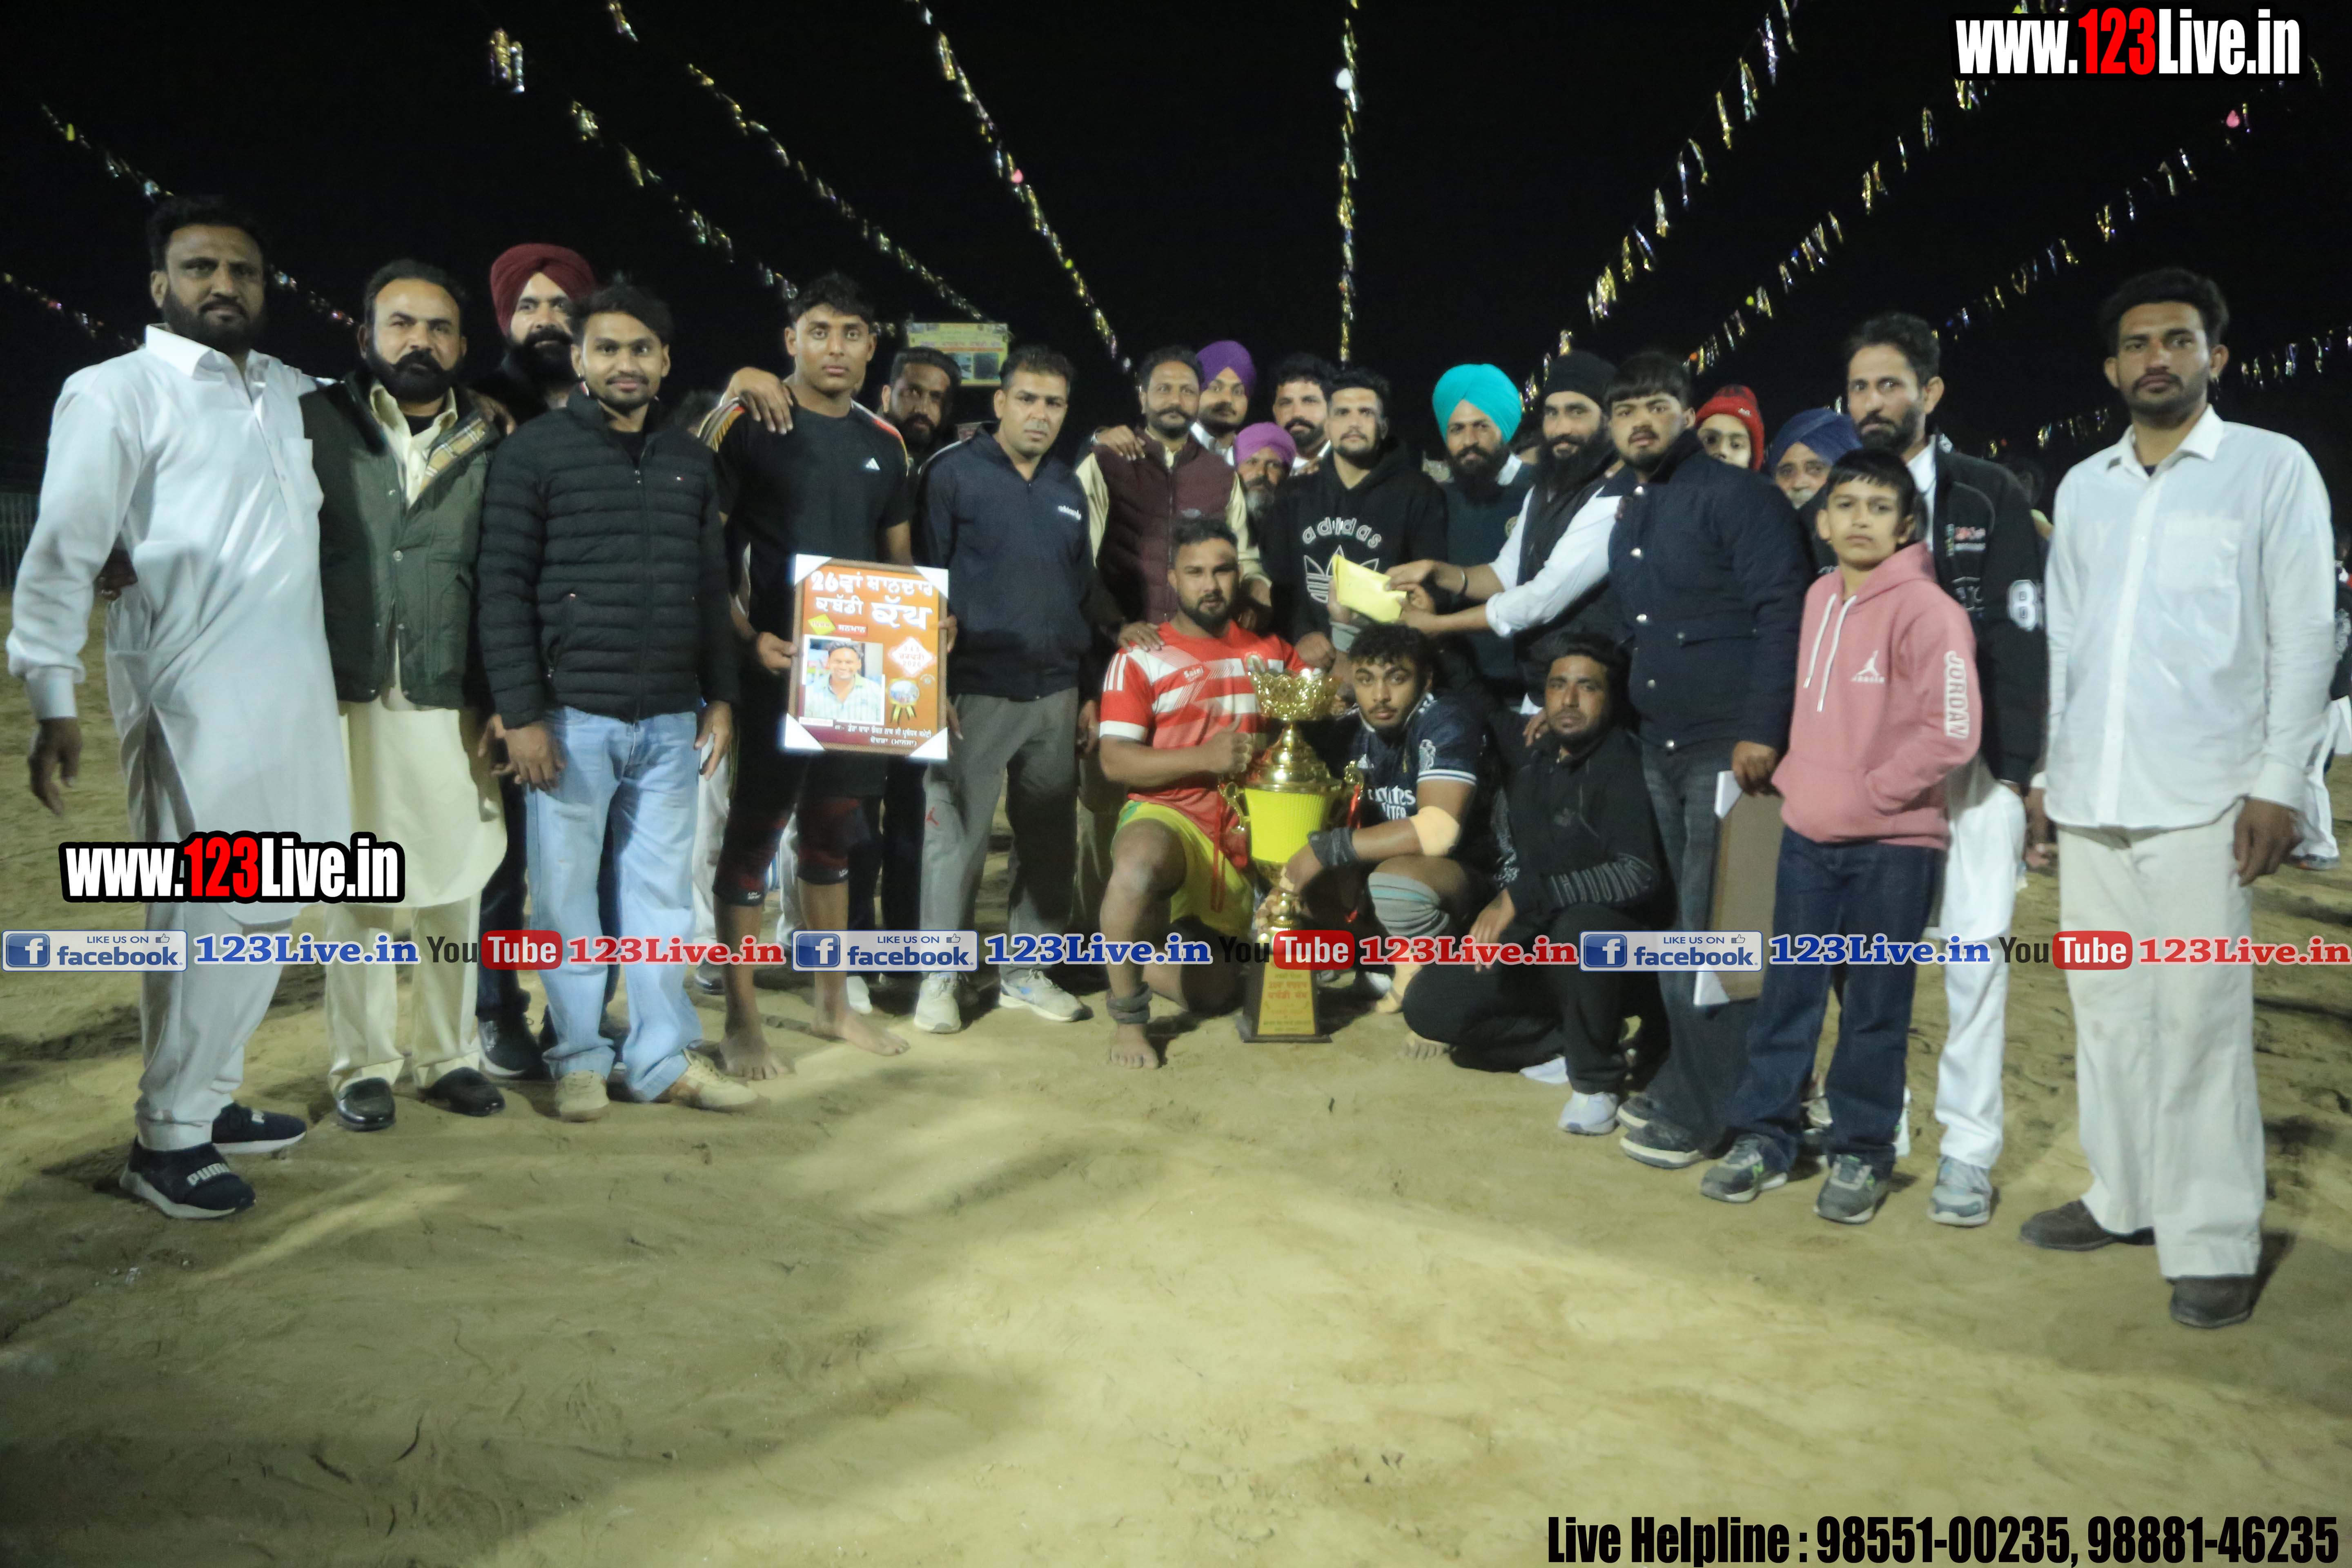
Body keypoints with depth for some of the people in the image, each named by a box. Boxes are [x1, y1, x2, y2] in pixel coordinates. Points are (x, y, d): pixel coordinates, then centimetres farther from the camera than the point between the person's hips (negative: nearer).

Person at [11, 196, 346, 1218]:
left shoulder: (291, 393, 16)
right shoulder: (116, 392, -1)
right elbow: (61, 555, -7)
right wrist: (52, 700, -13)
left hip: (294, 694, 7)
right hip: (192, 699, -7)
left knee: (265, 910, 12)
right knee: (204, 916, -5)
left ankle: (211, 1097, 26)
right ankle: (167, 1141, 7)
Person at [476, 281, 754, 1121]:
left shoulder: (690, 458, 12)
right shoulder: (533, 451, -2)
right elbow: (503, 588, -6)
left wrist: (720, 696, 10)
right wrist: (521, 714, -12)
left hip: (671, 719, 4)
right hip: (571, 715, -4)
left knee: (663, 891, 8)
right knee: (566, 894, 4)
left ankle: (664, 1056, 18)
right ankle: (579, 1057, 17)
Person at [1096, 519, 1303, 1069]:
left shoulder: (1270, 652, 13)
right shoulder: (1141, 659, -2)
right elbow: (1116, 761, -10)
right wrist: (1206, 758, -21)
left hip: (1242, 832, 5)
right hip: (1166, 816, -5)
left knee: (1218, 993, 8)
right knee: (1138, 868, -42)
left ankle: (1133, 954, 38)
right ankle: (1126, 1018, -20)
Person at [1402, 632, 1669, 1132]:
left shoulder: (1625, 763, -18)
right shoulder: (1534, 761, 4)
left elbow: (1639, 874, -31)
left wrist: (1521, 897, -31)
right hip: (1537, 942, 6)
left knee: (1579, 927, -40)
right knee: (1430, 1006, -11)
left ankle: (1597, 1079, -16)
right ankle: (1568, 1042, 5)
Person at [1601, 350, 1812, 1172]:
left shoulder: (1738, 495, -7)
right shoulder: (1627, 520, 16)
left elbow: (1782, 612, -15)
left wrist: (1762, 731, -22)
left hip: (1732, 744, -7)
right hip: (1661, 747, 7)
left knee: (1713, 930, -4)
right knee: (1688, 927, 13)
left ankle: (1703, 1109, 4)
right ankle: (1687, 1080, 23)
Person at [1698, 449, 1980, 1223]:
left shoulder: (1925, 609, -12)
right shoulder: (1820, 598, 9)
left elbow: (1951, 732, -17)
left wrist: (1871, 794, -14)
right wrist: (1793, 774, 10)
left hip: (1893, 844, -6)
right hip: (1807, 832, 6)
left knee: (1874, 1005, 5)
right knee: (1788, 990, 10)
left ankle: (1862, 1153, 18)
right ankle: (1764, 1136, 21)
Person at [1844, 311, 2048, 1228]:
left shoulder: (1988, 497, 2)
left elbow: (2020, 638, -2)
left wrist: (2017, 770, -9)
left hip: (1968, 759, -2)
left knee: (1974, 953, -2)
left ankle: (1968, 1149, 7)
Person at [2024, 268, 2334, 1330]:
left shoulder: (2272, 468, 2)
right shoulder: (2082, 487, 15)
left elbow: (2304, 636, -2)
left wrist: (2278, 785, -9)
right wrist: (2049, 770, 10)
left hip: (2204, 798, -4)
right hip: (2091, 799, 5)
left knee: (2198, 1018, -5)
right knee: (2106, 1008, 9)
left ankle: (2214, 1243, 3)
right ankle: (2124, 1198, 21)